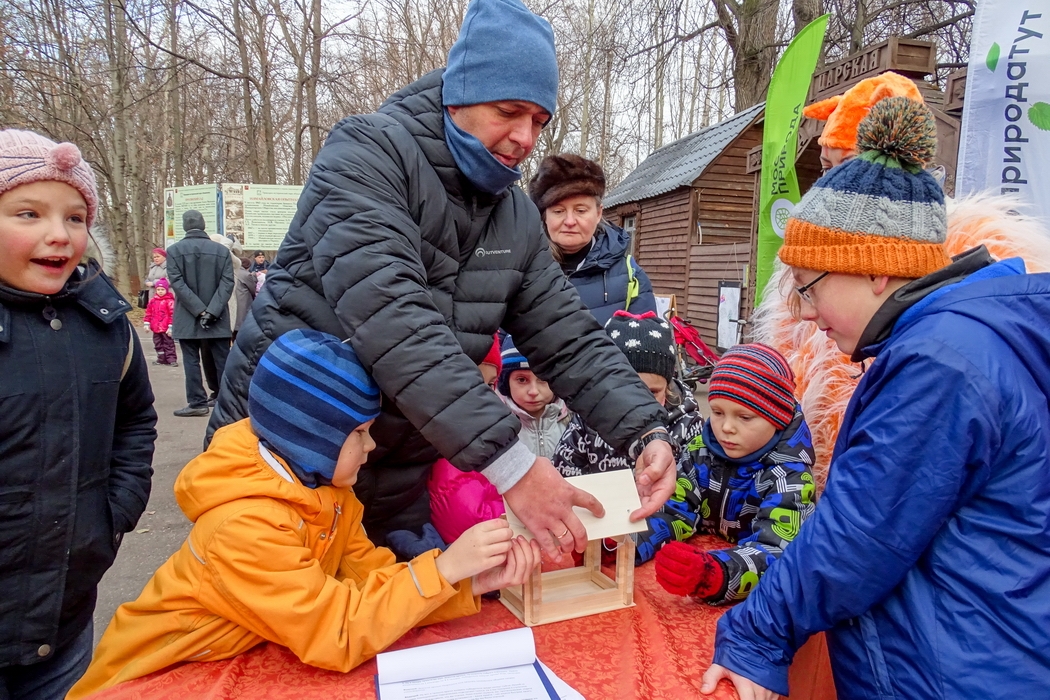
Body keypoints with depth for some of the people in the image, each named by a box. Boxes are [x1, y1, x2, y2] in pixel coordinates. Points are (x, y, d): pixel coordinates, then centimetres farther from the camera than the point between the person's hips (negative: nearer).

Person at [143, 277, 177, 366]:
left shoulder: (169, 301, -12)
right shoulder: (153, 301, 7)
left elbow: (172, 314, -13)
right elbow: (148, 313, 13)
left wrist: (171, 327, -15)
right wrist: (146, 324, 8)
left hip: (166, 329, -7)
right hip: (156, 328, 7)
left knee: (169, 344, 0)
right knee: (158, 344, 15)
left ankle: (172, 359, 3)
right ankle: (161, 358, 25)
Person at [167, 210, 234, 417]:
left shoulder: (174, 250, 0)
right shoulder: (221, 250, 2)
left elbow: (177, 283, -10)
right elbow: (227, 283, -7)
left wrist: (199, 310, -12)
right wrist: (212, 310, -11)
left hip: (187, 318, -1)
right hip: (218, 318, 1)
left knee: (192, 361, 5)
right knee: (223, 361, 6)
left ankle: (198, 402, 4)